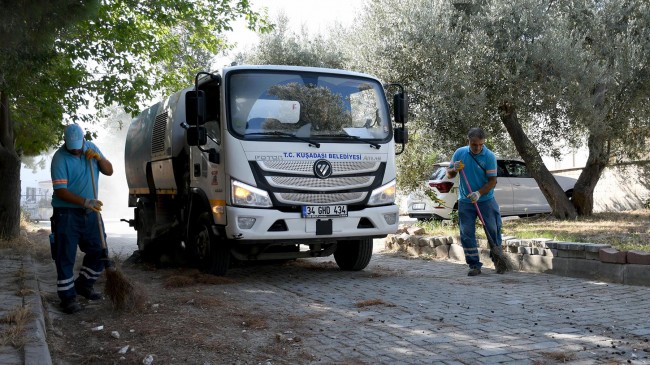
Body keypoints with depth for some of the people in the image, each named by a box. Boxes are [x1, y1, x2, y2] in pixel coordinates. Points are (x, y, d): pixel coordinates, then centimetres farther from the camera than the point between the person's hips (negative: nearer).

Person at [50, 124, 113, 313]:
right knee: (65, 255, -2)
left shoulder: (91, 148, 4)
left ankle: (83, 285, 30)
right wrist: (85, 202, -29)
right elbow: (60, 191, -20)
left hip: (90, 211, 6)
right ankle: (67, 296, 6)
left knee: (98, 250, 11)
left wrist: (98, 157, -12)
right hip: (67, 212, -6)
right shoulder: (60, 158, -15)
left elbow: (109, 171, 7)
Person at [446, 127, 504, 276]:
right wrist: (454, 169, -15)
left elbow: (492, 181, -10)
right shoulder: (459, 153, -1)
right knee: (466, 234, 0)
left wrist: (479, 193, -24)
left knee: (494, 230, 4)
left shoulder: (489, 156, -10)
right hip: (465, 201, 2)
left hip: (486, 199, -2)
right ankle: (474, 265, 8)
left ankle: (498, 260, 24)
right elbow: (450, 174, 8)